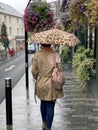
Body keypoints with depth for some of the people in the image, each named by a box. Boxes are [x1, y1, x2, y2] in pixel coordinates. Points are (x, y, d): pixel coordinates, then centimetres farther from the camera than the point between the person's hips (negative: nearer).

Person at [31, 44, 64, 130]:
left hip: (41, 84, 3)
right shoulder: (56, 55, -12)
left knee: (43, 103, 23)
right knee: (50, 106, 5)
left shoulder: (37, 55, -6)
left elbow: (34, 71, -3)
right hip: (52, 84, -3)